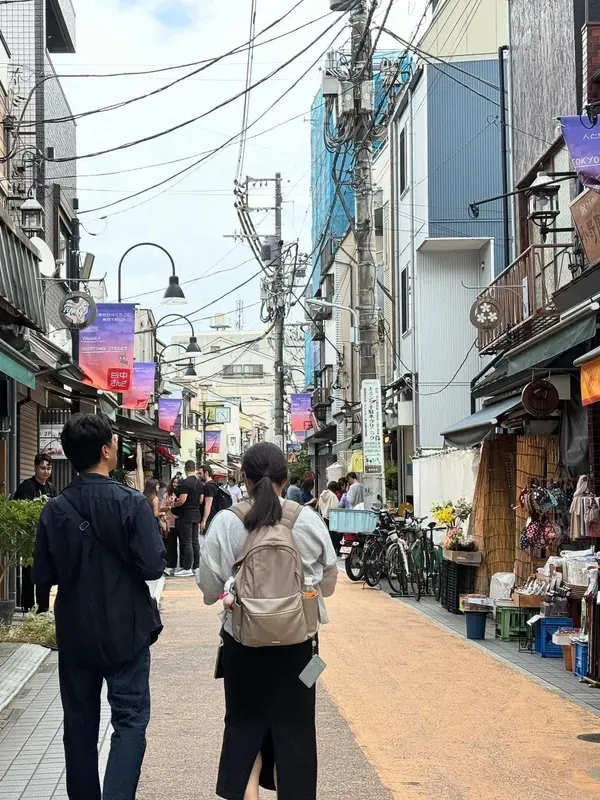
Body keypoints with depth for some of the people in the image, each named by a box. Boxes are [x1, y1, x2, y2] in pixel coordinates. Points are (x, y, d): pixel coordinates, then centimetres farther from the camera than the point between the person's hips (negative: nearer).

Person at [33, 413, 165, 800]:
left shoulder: (54, 509, -5)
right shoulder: (132, 503, -15)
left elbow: (44, 575, -1)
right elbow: (153, 567, -17)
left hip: (75, 633, 4)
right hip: (125, 630, -3)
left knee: (80, 722, 15)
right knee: (130, 719, 3)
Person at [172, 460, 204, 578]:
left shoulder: (185, 483, -15)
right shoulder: (200, 484, 8)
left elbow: (182, 500, -19)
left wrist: (174, 505, -1)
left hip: (186, 515, -8)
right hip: (196, 515, 8)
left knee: (186, 542, -6)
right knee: (195, 541, 12)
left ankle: (187, 568, -6)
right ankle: (196, 566, 16)